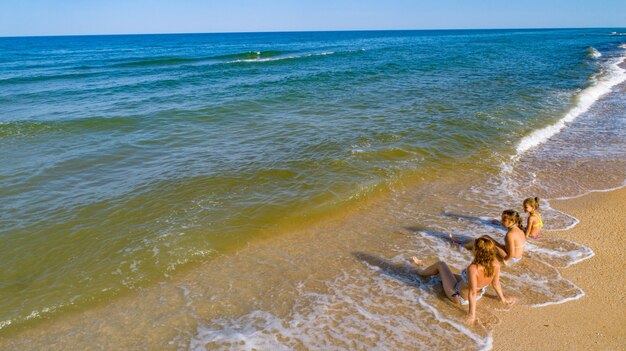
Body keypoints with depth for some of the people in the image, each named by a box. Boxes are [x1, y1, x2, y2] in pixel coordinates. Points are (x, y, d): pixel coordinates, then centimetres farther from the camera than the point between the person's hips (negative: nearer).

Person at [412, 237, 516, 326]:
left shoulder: (473, 269, -43)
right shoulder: (495, 264, -25)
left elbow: (472, 293, -34)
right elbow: (496, 283, -10)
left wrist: (472, 314, -24)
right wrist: (503, 299, 8)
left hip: (459, 297, -6)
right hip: (479, 295, 6)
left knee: (441, 264, 13)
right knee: (451, 274, 30)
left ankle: (422, 272, 44)